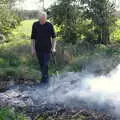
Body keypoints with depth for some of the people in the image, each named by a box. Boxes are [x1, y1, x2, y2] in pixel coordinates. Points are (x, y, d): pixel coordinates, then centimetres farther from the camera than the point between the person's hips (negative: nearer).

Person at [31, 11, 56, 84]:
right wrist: (33, 48, 1)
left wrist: (54, 47, -6)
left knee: (45, 64, -6)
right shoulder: (35, 25, -3)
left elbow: (54, 37, 2)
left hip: (47, 49, -2)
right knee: (41, 64, 11)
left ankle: (44, 78, 5)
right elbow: (33, 38, 3)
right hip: (38, 49, 3)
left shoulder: (50, 25, -8)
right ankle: (46, 77, 28)